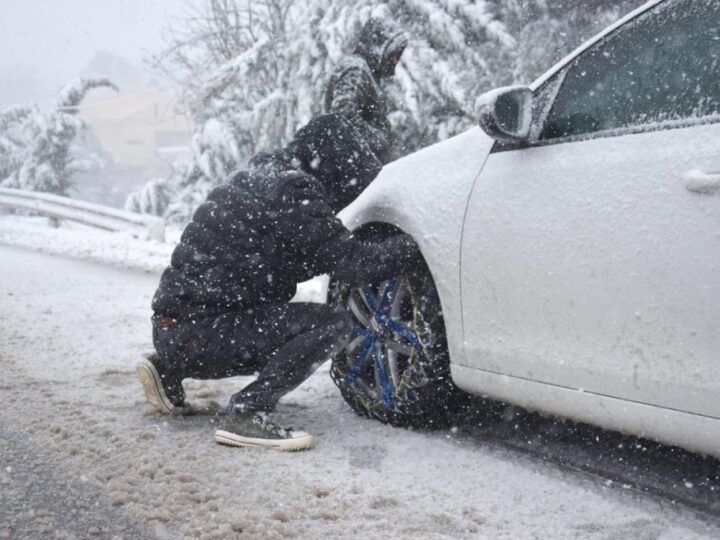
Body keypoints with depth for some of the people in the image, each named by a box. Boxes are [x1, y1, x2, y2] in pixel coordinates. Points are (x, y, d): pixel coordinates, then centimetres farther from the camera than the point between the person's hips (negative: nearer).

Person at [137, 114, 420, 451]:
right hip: (199, 332, -9)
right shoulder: (294, 192, -15)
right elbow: (355, 264, -15)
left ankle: (170, 369, 23)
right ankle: (247, 415, -14)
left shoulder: (265, 175, 14)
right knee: (332, 325, -13)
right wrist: (415, 243, -4)